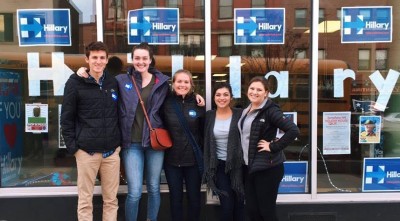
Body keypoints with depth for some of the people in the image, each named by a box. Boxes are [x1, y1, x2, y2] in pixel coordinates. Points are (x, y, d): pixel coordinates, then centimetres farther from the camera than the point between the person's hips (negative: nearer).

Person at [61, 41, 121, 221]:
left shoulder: (113, 83, 9)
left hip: (112, 151, 3)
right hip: (86, 151, -3)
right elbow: (66, 118, -1)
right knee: (85, 200, 7)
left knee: (111, 199, 11)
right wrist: (72, 146, -6)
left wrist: (120, 142, 8)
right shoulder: (75, 83, -2)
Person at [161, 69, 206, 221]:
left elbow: (205, 130, 2)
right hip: (172, 159, 1)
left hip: (194, 159, 0)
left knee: (194, 197, 12)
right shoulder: (166, 103, -3)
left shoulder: (198, 103, -3)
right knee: (175, 198, 14)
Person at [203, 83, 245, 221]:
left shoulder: (239, 114, -5)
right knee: (226, 205, -2)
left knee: (239, 203, 9)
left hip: (237, 165, -1)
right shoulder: (209, 116, 1)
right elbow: (205, 142, 6)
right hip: (219, 165, 1)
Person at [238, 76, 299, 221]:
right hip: (249, 166, 7)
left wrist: (273, 147, -20)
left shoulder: (270, 110, -13)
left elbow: (293, 130, -23)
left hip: (267, 167, -7)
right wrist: (245, 163, 10)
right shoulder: (246, 111, 10)